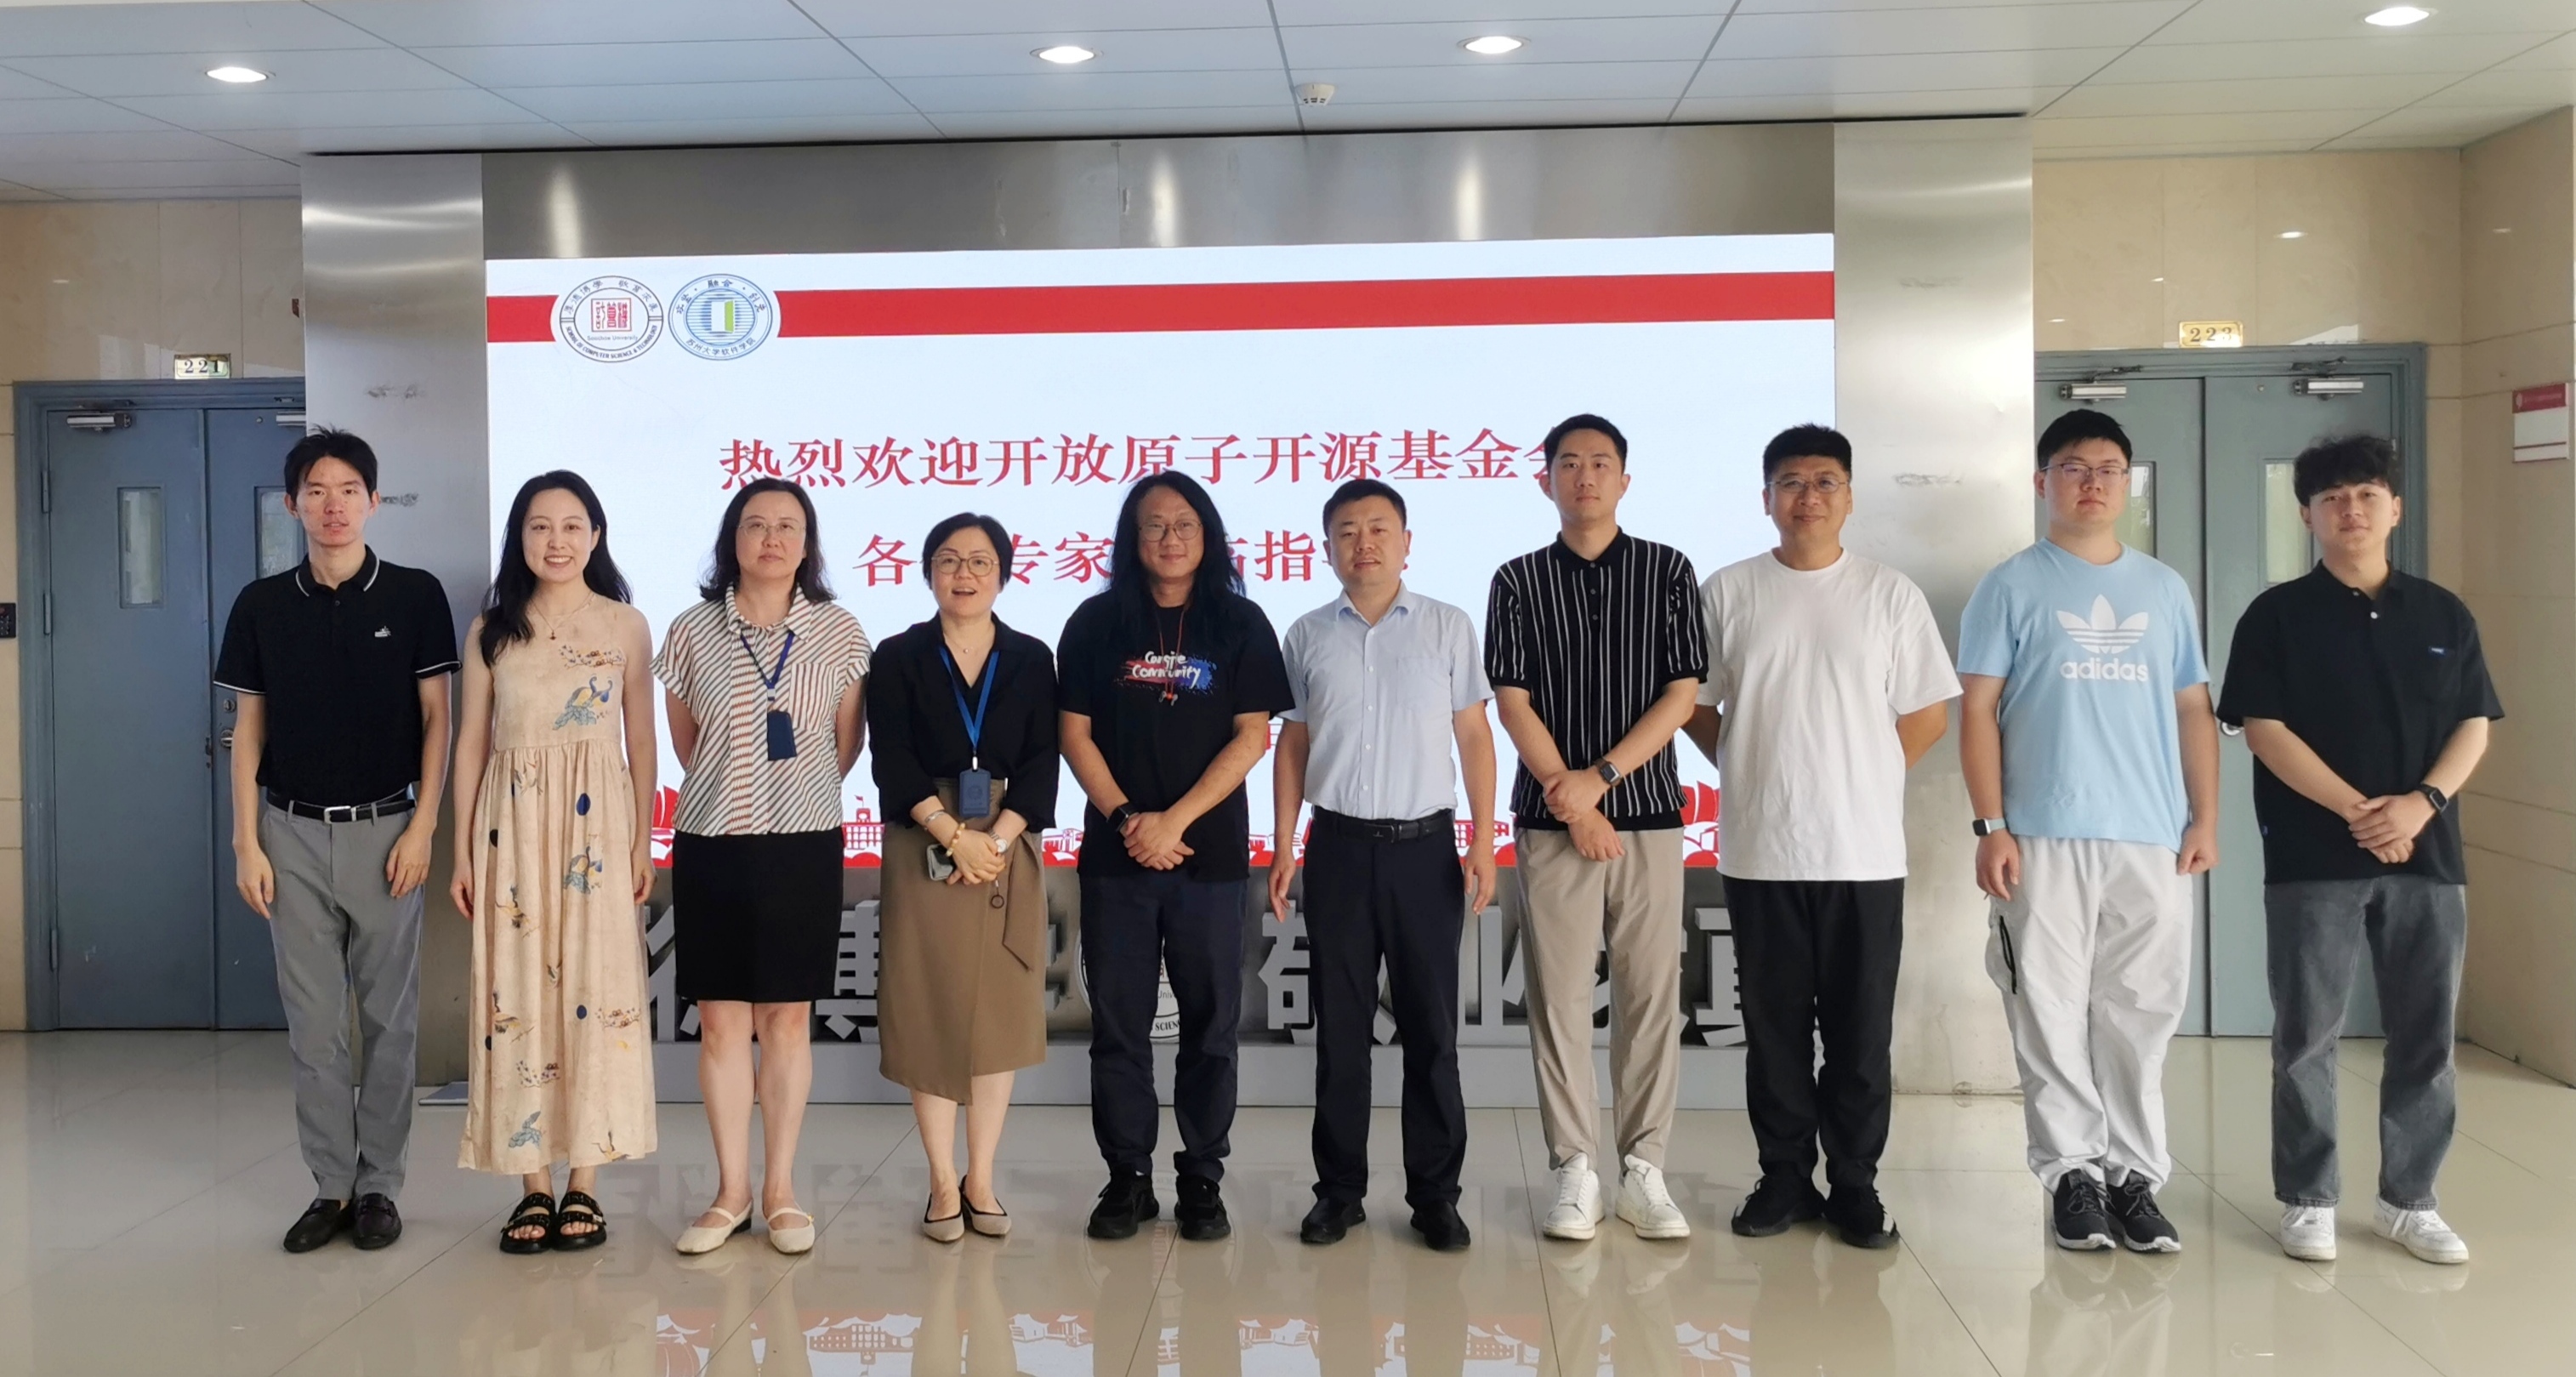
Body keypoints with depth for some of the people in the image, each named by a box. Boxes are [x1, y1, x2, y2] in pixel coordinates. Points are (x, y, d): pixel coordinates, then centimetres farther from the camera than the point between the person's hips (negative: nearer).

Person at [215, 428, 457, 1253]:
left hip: (385, 830, -2)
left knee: (389, 1018, 4)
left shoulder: (415, 596, -1)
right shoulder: (261, 606, 4)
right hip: (294, 834, 2)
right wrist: (247, 843, 2)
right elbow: (249, 729, 7)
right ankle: (330, 1187, 14)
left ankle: (379, 1185, 14)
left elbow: (436, 719, 0)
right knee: (312, 1022, 5)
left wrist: (422, 826, -7)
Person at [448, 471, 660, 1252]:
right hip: (512, 824, 1)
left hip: (596, 823, -1)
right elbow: (471, 742, 7)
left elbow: (641, 741, 5)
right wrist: (463, 849, 3)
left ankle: (583, 1184, 9)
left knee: (594, 989, 0)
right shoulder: (491, 630, 5)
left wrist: (643, 842, 0)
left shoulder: (624, 626, 3)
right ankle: (535, 1184, 10)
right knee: (516, 994, 2)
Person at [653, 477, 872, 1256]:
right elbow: (685, 741, 12)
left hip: (803, 846, 0)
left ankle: (780, 1191, 16)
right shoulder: (692, 633, 1)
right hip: (712, 846, 1)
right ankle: (731, 1193, 15)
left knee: (788, 1018, 6)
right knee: (721, 1021, 4)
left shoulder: (839, 633, 0)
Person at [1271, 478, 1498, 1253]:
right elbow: (1293, 743, 10)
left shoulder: (1449, 628, 2)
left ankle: (1435, 1192, 13)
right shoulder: (1307, 637, 6)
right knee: (1340, 1025, 6)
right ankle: (1339, 1188, 16)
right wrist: (1283, 845, 4)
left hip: (1425, 843, -1)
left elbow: (1474, 736, 3)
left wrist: (1483, 839, -3)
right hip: (1339, 845, 1)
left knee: (1431, 1024, 3)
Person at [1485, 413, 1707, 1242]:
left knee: (1651, 993, 2)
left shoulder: (1667, 571, 5)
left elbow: (1682, 694, 0)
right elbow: (1513, 703, -1)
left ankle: (1643, 1170, 11)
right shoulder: (1518, 581, 5)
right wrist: (1572, 802, -9)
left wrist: (1600, 776, -10)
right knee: (1560, 995, 1)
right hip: (1552, 819, 0)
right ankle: (1574, 1172, 9)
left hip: (1648, 811, 0)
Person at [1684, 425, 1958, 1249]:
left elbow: (1928, 714, 6)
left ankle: (1855, 1183, 17)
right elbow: (1695, 706, 10)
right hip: (1761, 850, 0)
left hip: (1865, 851, 0)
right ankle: (1785, 1178, 19)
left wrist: (1864, 776, 0)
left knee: (1861, 1031, 5)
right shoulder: (1727, 593, 4)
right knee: (1774, 1027, 8)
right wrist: (1753, 769, 3)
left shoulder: (1890, 595, 3)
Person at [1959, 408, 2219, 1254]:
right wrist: (1991, 826, -8)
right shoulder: (2012, 587, 3)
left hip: (2152, 837, 3)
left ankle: (2133, 1175, 14)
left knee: (2139, 1016, 5)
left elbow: (2193, 710, 15)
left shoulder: (2164, 590, 14)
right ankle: (2073, 1173, 10)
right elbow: (1977, 711, -1)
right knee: (2053, 1015, 0)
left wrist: (2205, 819, 5)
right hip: (2046, 837, -3)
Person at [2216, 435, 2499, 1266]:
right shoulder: (2278, 616, 0)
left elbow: (2474, 726, 7)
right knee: (2307, 1037, 2)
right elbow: (2264, 729, -7)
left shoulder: (2444, 615, 10)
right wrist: (2357, 810, -16)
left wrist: (2423, 802, -11)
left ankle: (2408, 1200, 20)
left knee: (2426, 1036, 7)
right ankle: (2308, 1200, 13)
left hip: (2427, 855, 3)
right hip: (2313, 860, -3)